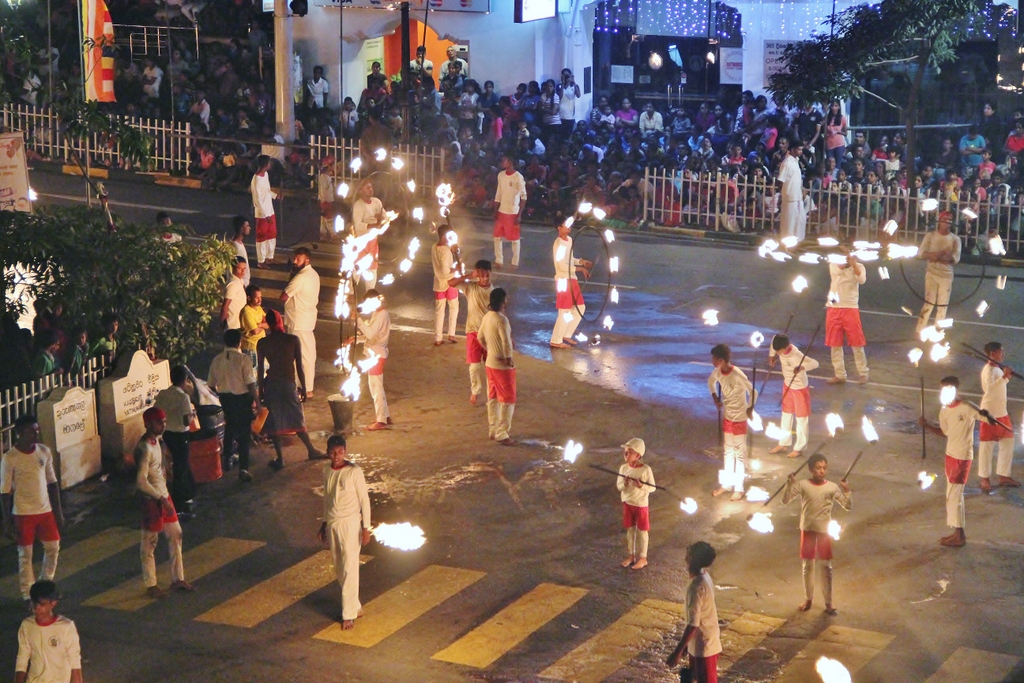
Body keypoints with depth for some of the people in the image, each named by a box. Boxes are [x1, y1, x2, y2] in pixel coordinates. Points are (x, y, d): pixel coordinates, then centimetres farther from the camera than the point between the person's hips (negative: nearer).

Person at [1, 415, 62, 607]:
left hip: (45, 510, 5)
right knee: (25, 554, 5)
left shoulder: (44, 451, -1)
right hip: (23, 514, -5)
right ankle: (28, 594, 17)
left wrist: (58, 511, 8)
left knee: (53, 548, 11)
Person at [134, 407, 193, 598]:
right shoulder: (144, 448, -24)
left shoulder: (157, 440, 4)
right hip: (151, 500, -9)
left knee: (175, 535, 14)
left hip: (163, 496, 9)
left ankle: (178, 579, 25)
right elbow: (141, 481, -27)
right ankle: (151, 585, 16)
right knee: (150, 542, 4)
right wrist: (161, 499, -23)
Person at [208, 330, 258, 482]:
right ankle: (243, 469, -5)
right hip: (242, 397, -5)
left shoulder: (216, 360, 0)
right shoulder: (243, 359, -14)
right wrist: (255, 400, -6)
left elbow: (211, 385, 6)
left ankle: (227, 458, 41)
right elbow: (250, 383, -16)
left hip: (225, 398, 5)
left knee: (230, 426, 27)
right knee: (244, 432, 0)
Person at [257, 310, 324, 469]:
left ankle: (280, 458, 10)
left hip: (271, 384, 0)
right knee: (297, 420, 15)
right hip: (289, 384, 0)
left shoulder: (262, 343, -4)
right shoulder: (293, 340, -6)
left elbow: (260, 369, -1)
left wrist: (261, 391, 8)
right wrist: (303, 389, 3)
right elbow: (299, 366, -5)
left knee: (274, 422, 9)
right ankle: (311, 451, 26)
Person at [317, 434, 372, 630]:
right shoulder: (327, 471, 4)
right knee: (339, 569, 11)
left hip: (350, 523, -6)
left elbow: (364, 499, -10)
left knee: (349, 568, -5)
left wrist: (366, 528, -12)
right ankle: (355, 607, 24)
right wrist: (324, 524, 18)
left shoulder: (354, 471, -14)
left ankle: (349, 614, 1)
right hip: (332, 524, 6)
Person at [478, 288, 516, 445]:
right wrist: (509, 359, -17)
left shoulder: (487, 316, 3)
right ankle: (502, 435, 3)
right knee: (507, 400, 1)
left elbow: (480, 337, 15)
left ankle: (493, 430, 27)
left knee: (493, 398, 18)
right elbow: (506, 343, -30)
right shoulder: (501, 320, -24)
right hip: (503, 366, -9)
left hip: (490, 363, 9)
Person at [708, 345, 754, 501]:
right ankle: (727, 483, 29)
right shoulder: (717, 372, -6)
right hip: (727, 416, 7)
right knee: (728, 451, 17)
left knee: (739, 452, 3)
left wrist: (750, 408, -13)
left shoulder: (737, 375, -27)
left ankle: (739, 488, 10)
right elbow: (711, 382, 16)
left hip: (739, 418, -7)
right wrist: (715, 398, 6)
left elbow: (752, 391, -22)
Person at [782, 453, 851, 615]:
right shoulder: (802, 485, -7)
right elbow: (785, 501, -11)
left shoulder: (832, 487, -6)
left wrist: (846, 491, -22)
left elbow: (847, 506, -5)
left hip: (824, 530, 0)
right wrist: (789, 484, -24)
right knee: (808, 565, 10)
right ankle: (808, 599, 23)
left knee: (826, 566, 5)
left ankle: (828, 602, 14)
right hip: (807, 530, 0)